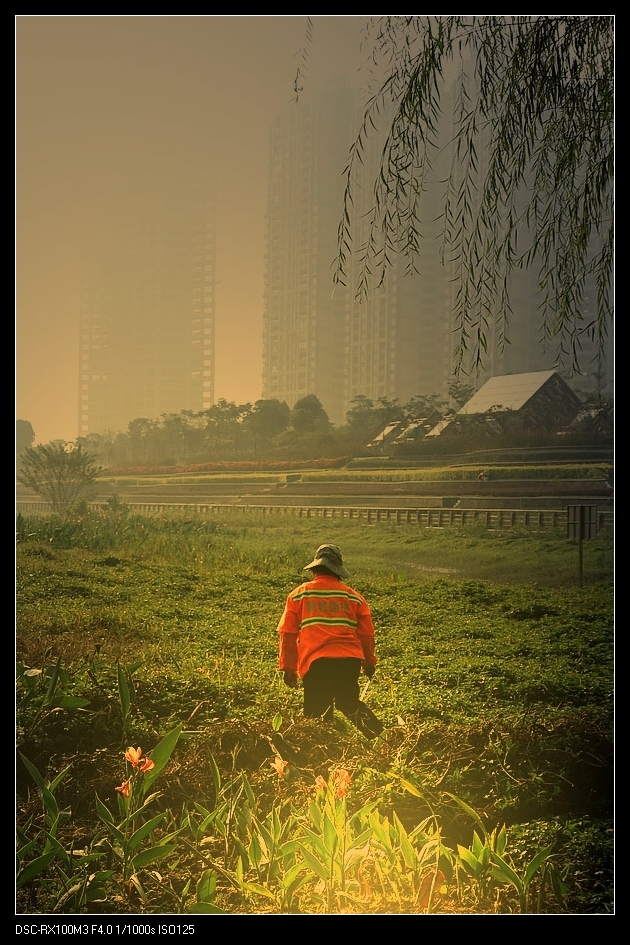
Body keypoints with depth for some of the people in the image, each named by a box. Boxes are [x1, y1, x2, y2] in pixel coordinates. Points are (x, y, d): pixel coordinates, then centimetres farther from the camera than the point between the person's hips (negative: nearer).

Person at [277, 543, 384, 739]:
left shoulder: (298, 595, 7)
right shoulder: (354, 597, 9)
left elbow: (287, 634, 7)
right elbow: (366, 634, 12)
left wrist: (288, 667, 13)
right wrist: (369, 662, 27)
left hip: (315, 662, -2)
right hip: (349, 660, 2)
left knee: (317, 715, 5)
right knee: (348, 701, 22)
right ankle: (378, 733, 5)